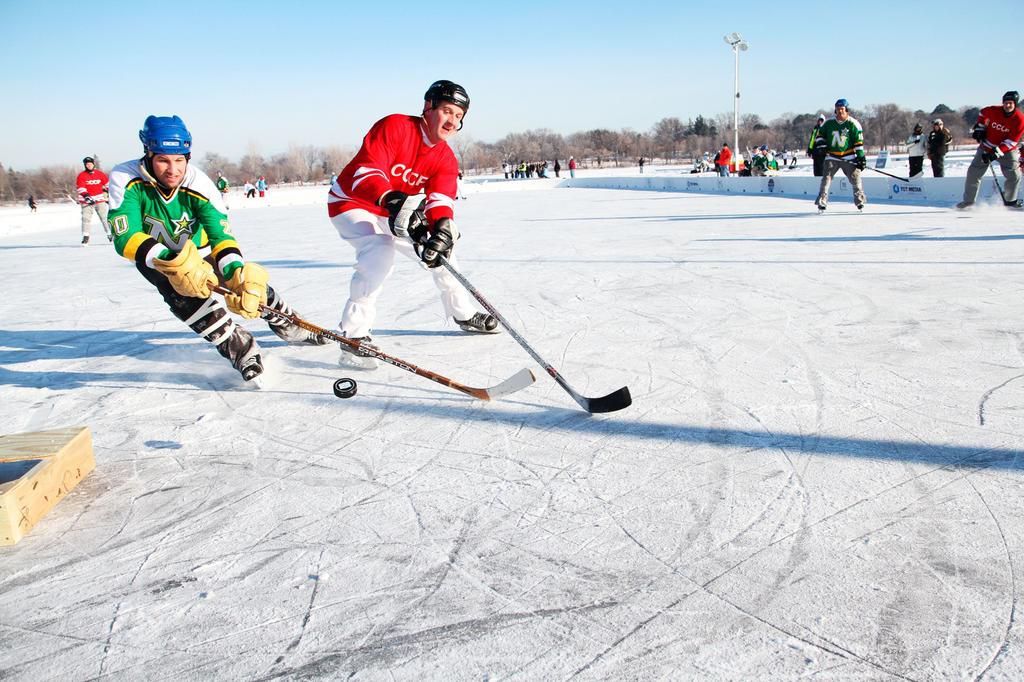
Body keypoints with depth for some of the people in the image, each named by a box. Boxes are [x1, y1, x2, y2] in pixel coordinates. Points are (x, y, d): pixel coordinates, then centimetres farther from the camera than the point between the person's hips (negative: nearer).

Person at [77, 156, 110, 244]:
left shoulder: (100, 174, 3)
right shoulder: (82, 175, -3)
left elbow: (107, 184, 16)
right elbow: (81, 188, -11)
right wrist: (86, 196, -26)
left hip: (100, 199, 1)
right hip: (87, 200, -1)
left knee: (105, 217, 2)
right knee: (86, 218, -6)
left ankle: (110, 235, 9)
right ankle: (85, 236, -2)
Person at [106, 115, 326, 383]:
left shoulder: (198, 183, -31)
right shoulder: (126, 181, -33)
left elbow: (220, 234, -35)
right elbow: (126, 239, -42)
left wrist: (238, 273, -55)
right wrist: (173, 261, -59)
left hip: (194, 248, 2)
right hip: (151, 256, -2)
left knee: (251, 280, -1)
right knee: (183, 292, -32)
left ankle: (290, 327, 25)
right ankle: (238, 349, -25)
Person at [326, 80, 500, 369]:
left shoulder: (446, 159, -8)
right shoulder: (393, 127, -27)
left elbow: (441, 200, -22)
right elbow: (366, 173, -38)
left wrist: (442, 228, -45)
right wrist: (393, 201, -57)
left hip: (394, 211, 7)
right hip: (351, 202, -7)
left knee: (440, 251, 7)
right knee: (380, 255, -32)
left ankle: (464, 314, 28)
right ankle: (354, 335, -23)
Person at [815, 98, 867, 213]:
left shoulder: (853, 124, -7)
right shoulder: (829, 122, -1)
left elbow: (858, 141, -6)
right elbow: (821, 134, 15)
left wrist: (861, 156, -9)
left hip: (848, 156, -1)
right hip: (832, 156, 1)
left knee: (855, 177, -1)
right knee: (826, 178, -8)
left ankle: (860, 201, 12)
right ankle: (822, 202, -6)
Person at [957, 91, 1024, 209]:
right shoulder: (993, 111, -14)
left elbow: (1011, 141, -22)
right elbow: (982, 113, 12)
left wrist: (998, 152, -30)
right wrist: (979, 127, 5)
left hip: (1007, 150, -1)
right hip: (987, 147, 1)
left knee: (1014, 176, -8)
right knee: (973, 172, -4)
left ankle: (1009, 201, 13)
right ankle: (969, 200, 6)